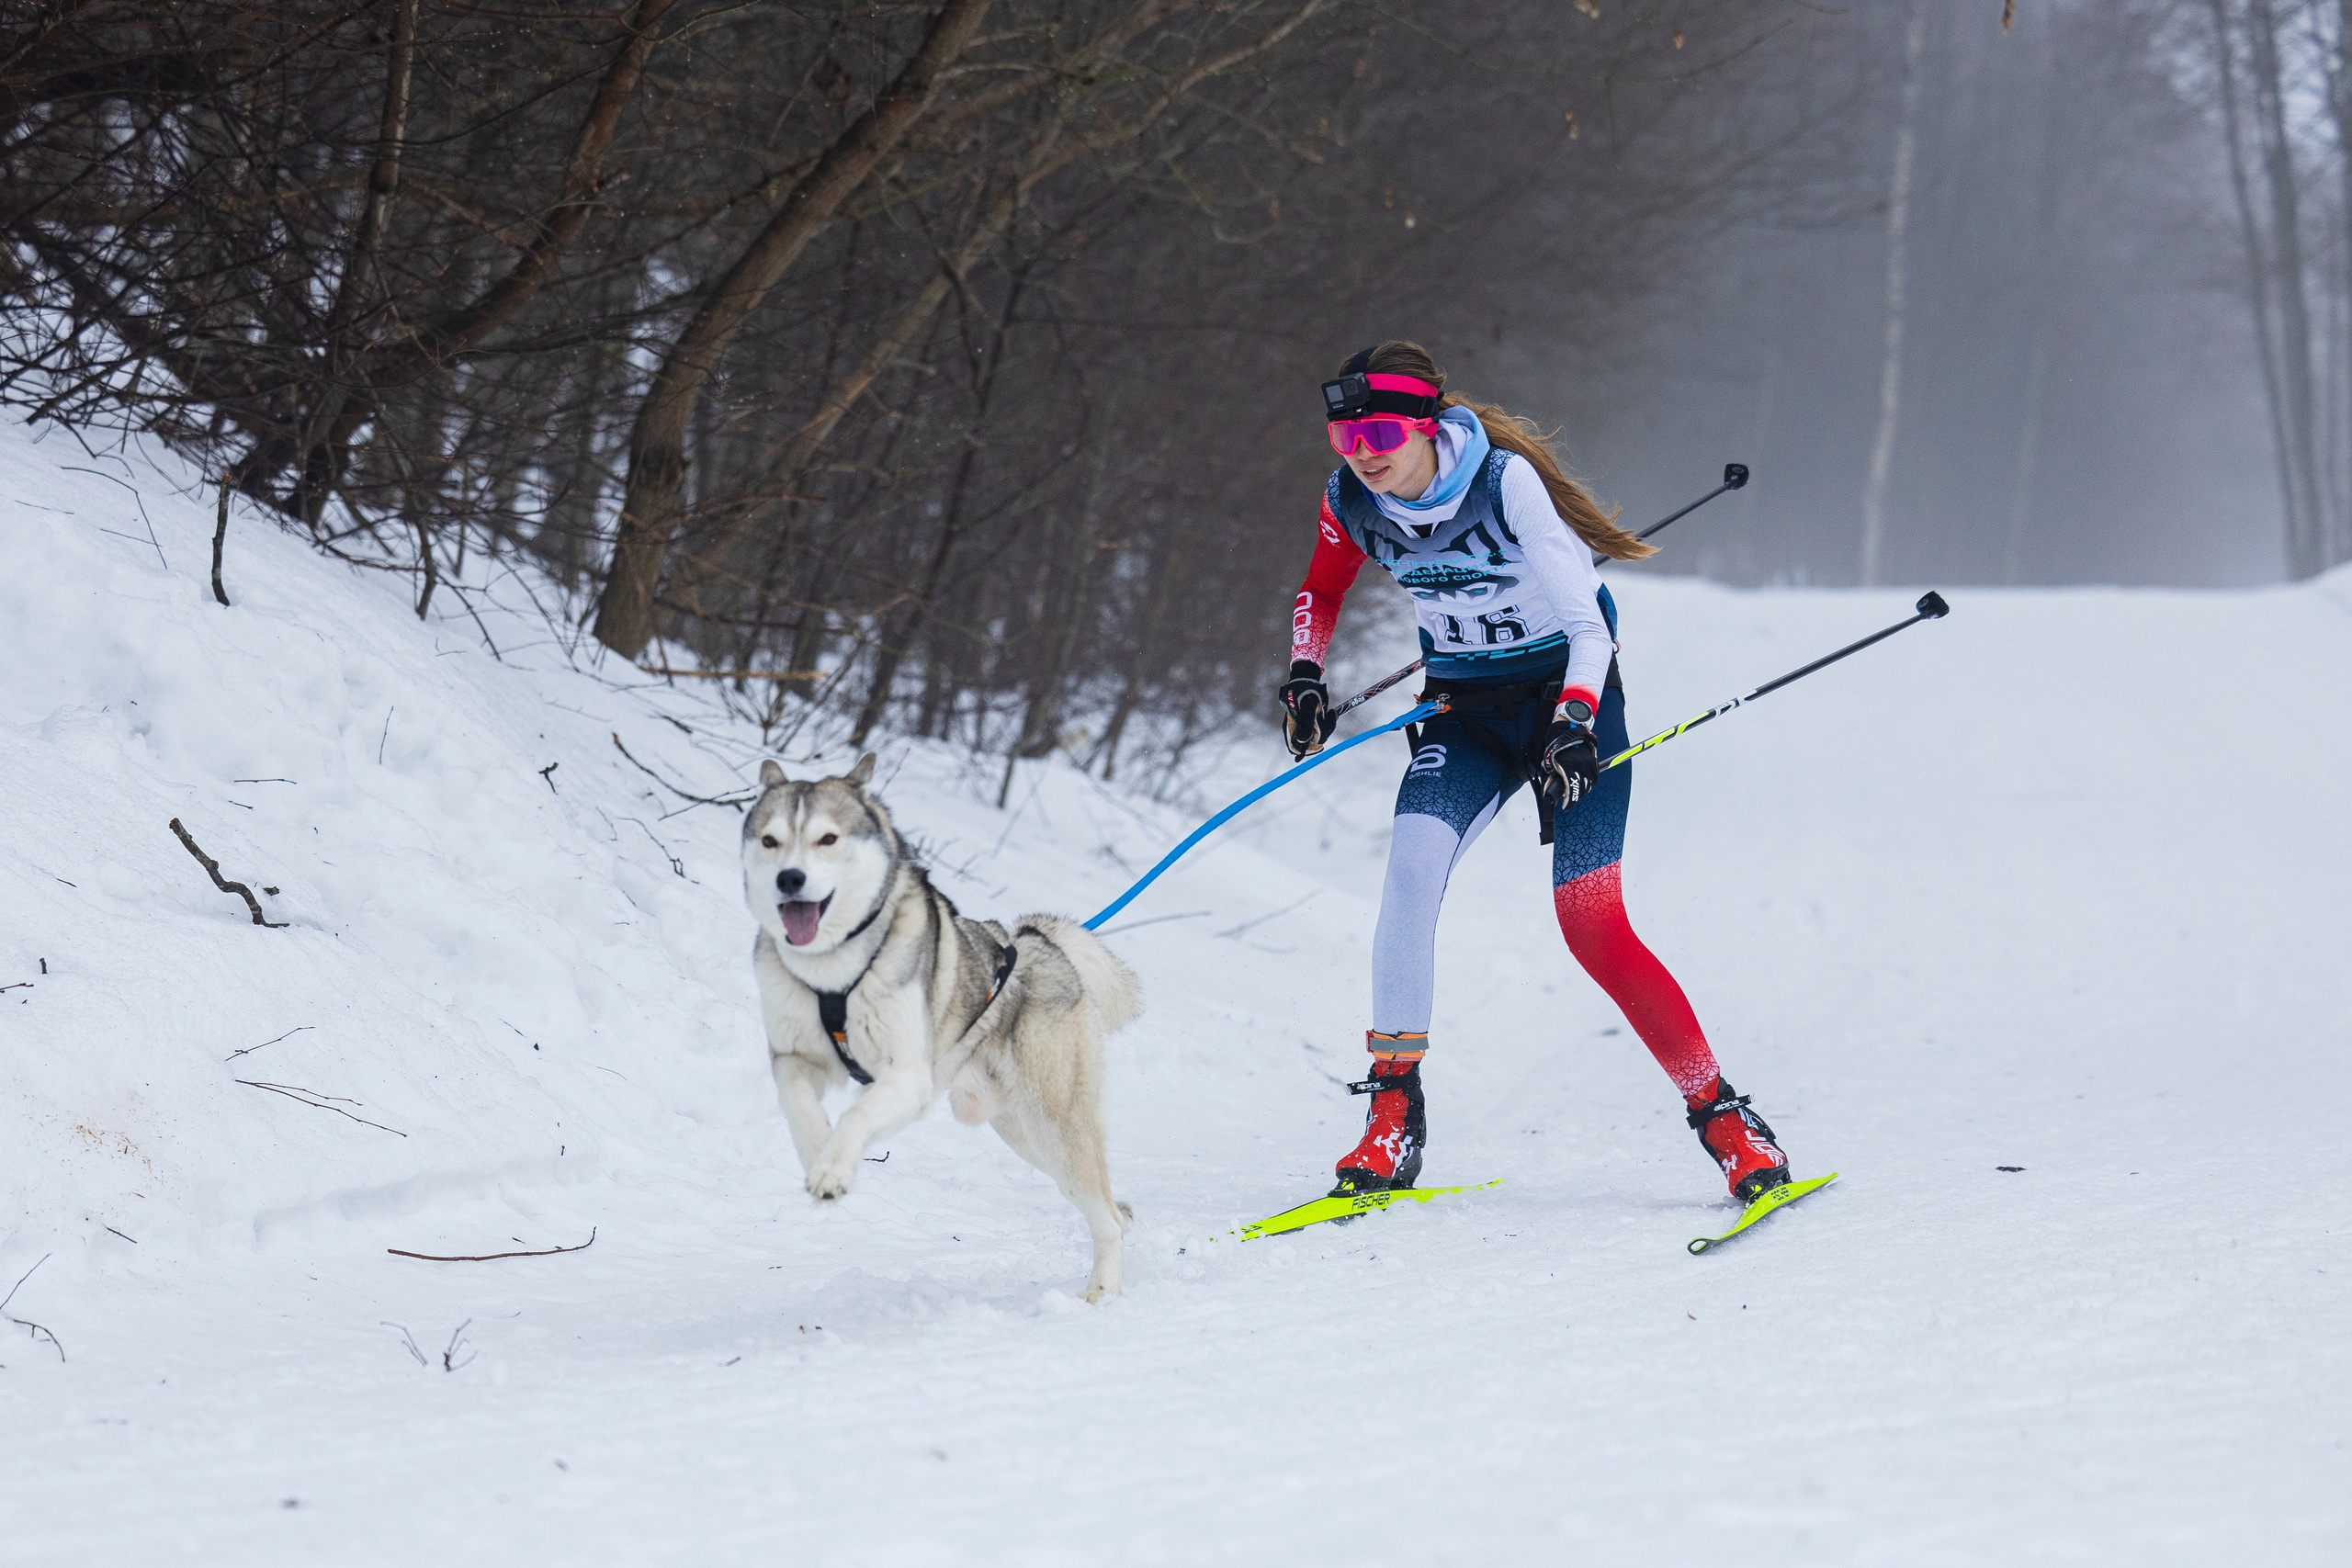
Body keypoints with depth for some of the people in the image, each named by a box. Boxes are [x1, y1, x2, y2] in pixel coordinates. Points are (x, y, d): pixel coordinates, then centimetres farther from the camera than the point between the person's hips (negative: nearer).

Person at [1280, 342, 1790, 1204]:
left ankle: (1722, 1117, 0)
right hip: (1467, 710, 4)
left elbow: (1586, 624, -25)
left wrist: (1574, 724, -41)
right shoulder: (1352, 503, -8)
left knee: (1591, 925, -14)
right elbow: (1320, 594, 14)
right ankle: (1393, 1117, -16)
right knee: (1411, 865, -22)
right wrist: (1305, 675, -5)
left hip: (1568, 691, -4)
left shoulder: (1507, 481, -23)